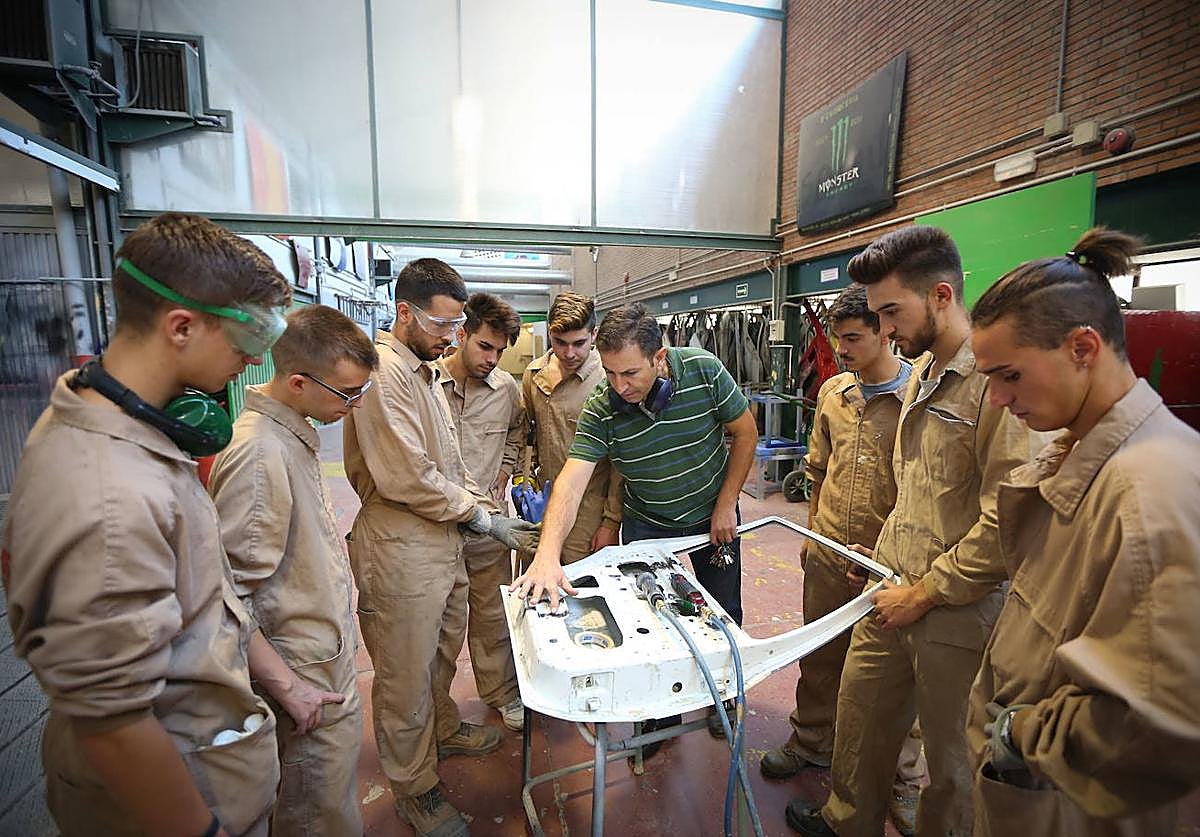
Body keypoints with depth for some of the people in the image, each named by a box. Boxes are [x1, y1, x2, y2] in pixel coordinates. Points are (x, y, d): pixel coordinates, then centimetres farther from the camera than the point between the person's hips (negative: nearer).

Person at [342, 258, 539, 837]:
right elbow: (408, 479, -26)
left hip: (442, 539, 10)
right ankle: (415, 788, 29)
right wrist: (485, 521, -15)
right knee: (407, 674, 9)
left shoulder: (422, 371, 13)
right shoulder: (382, 374, -20)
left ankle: (442, 730, 50)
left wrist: (485, 503, 5)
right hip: (401, 549, -10)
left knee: (443, 650, 26)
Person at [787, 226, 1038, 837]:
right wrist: (887, 563, 12)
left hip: (958, 615, -8)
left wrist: (922, 594, -15)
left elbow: (1006, 525, -23)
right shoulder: (921, 374, 9)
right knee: (860, 714, 22)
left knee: (951, 757, 14)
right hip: (896, 593, 8)